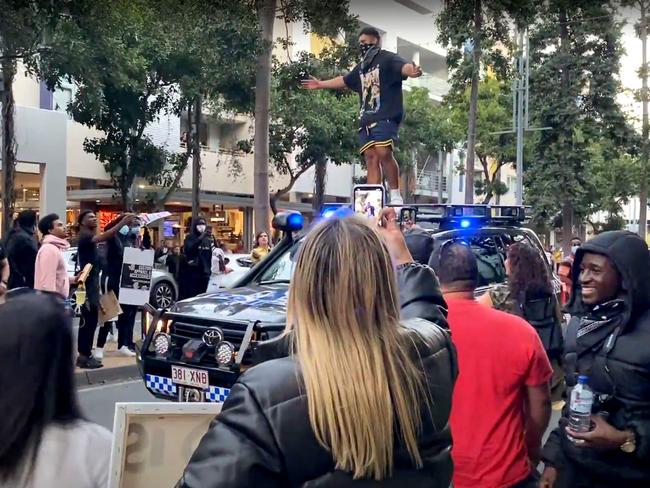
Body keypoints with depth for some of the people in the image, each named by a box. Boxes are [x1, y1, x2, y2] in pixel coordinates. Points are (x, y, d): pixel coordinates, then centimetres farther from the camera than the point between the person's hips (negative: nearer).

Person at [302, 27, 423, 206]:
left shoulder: (387, 59, 0)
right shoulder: (362, 67, 25)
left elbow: (403, 66, -21)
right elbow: (344, 81, 41)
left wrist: (412, 71, -45)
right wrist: (320, 84, 50)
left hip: (386, 117, -8)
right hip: (366, 120, 8)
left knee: (383, 153, -23)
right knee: (371, 157, -1)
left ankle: (396, 195, -13)